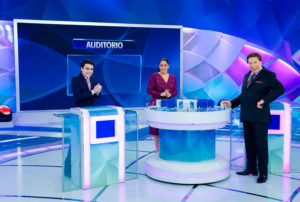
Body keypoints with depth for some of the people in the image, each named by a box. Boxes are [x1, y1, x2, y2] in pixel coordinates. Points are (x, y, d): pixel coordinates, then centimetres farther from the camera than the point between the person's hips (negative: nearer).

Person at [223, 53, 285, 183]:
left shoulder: (268, 76, -6)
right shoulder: (247, 76, 17)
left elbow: (280, 89, -17)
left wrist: (264, 101, -20)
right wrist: (232, 103, 7)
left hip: (260, 117, -7)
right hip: (247, 116, 7)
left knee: (261, 145, -2)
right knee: (249, 144, 13)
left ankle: (263, 173, 7)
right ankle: (251, 169, 23)